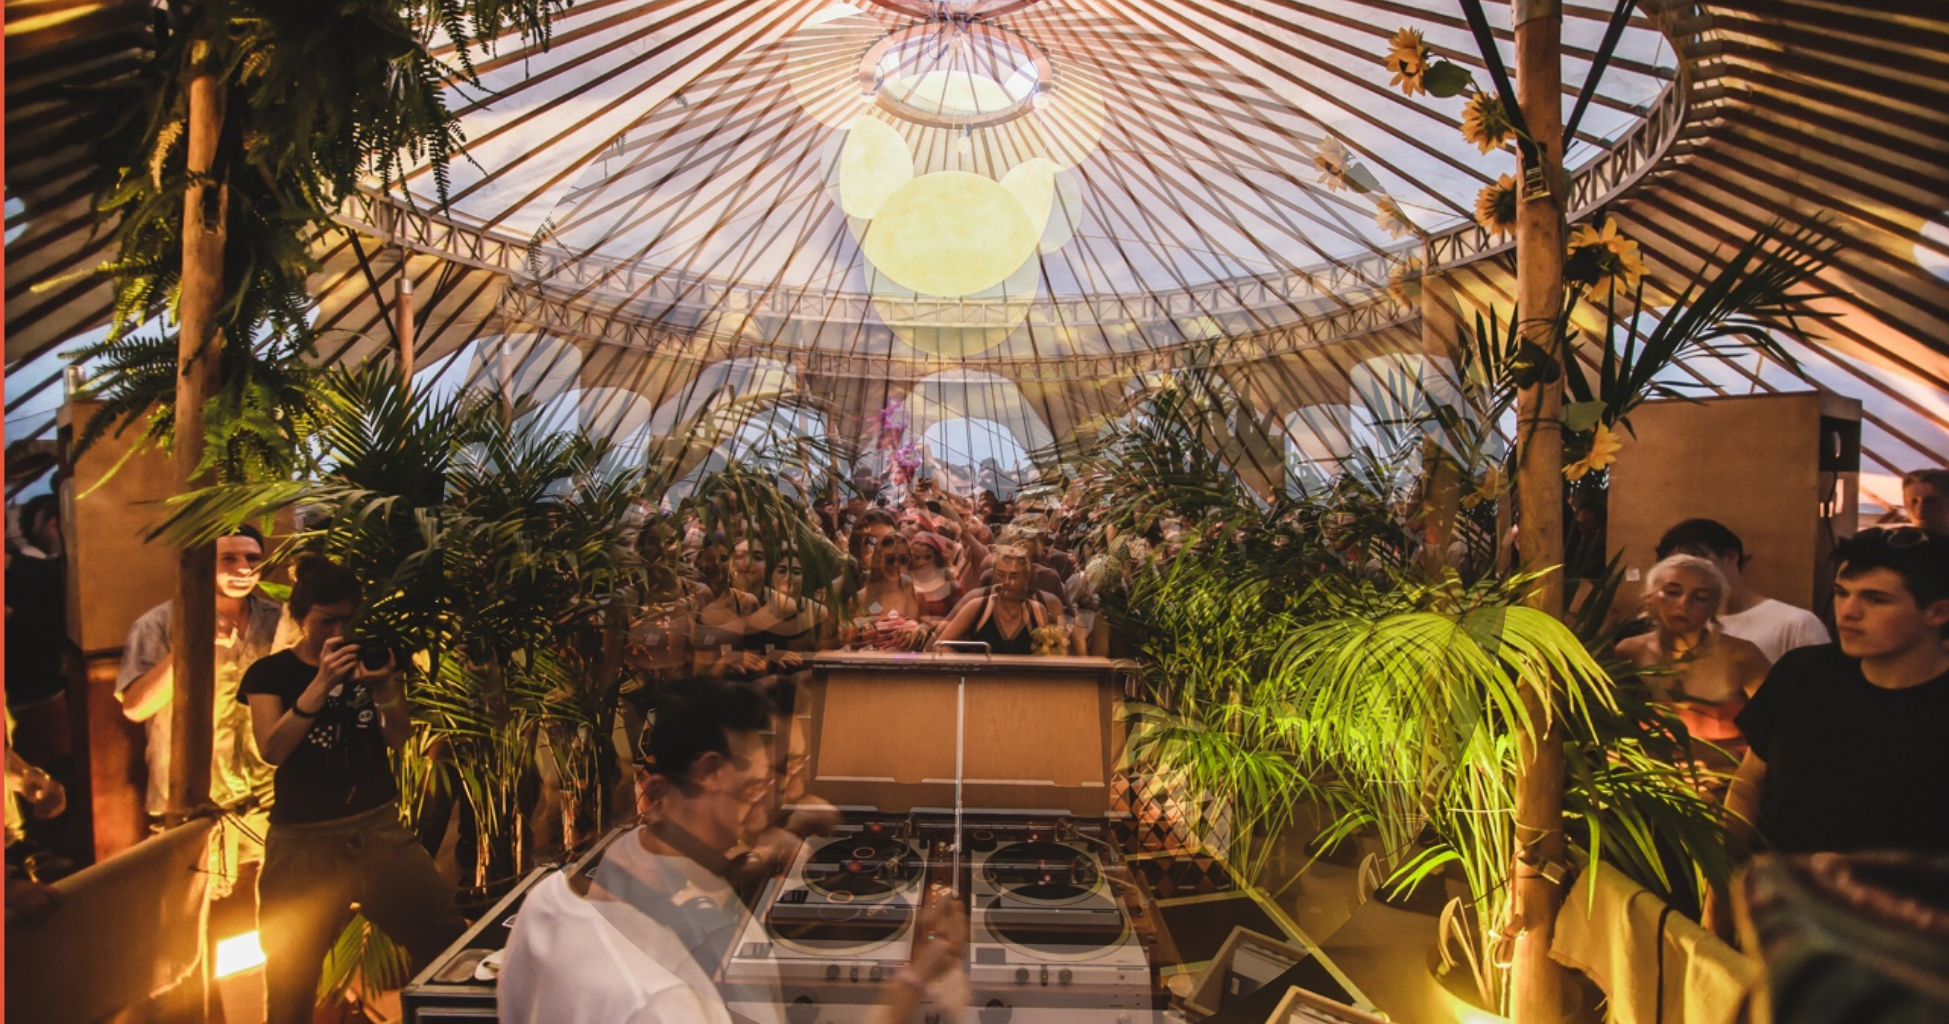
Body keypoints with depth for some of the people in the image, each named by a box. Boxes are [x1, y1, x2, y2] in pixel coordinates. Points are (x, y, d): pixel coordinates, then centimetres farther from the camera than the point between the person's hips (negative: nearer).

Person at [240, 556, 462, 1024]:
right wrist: (321, 682, -24)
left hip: (379, 829, 2)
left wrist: (383, 687, -17)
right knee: (291, 983, 7)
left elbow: (398, 737, 2)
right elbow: (273, 749, -14)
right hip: (304, 843, -1)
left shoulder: (369, 658, 8)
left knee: (449, 942, -7)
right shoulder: (270, 674, 2)